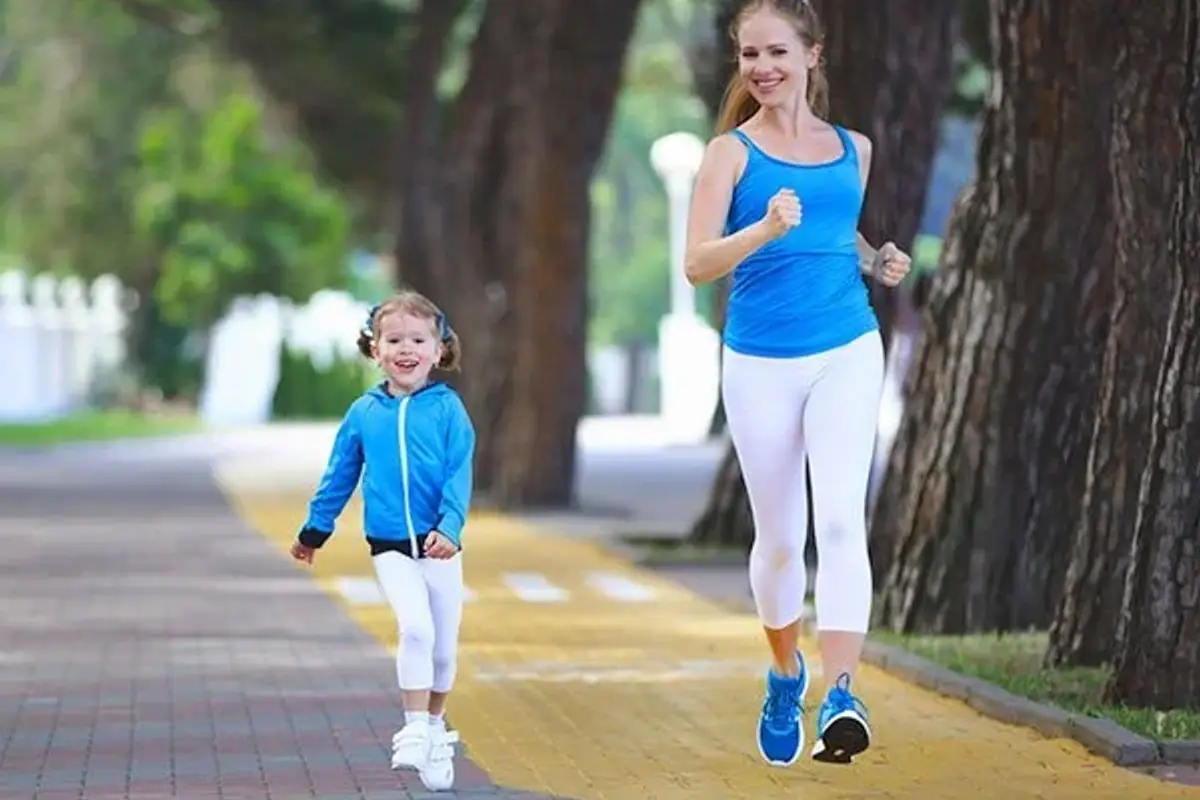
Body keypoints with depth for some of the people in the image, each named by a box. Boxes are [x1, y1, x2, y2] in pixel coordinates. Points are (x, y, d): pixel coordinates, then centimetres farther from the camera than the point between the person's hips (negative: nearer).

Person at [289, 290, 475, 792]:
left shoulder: (447, 408, -4)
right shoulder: (364, 413, 1)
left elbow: (459, 475, -9)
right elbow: (339, 477, 12)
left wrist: (450, 526, -24)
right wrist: (314, 531, 18)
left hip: (440, 546, 1)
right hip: (390, 547, -1)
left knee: (444, 645, 10)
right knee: (416, 628, -22)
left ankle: (434, 730, 31)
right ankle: (414, 730, -15)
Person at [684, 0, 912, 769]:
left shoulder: (853, 148, 9)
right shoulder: (731, 151, -2)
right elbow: (697, 263, -12)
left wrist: (877, 260, 5)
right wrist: (768, 229, -29)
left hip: (847, 351, 1)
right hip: (760, 361, -1)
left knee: (840, 519, -17)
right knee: (780, 538, 10)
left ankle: (840, 694, -23)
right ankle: (786, 675, 35)